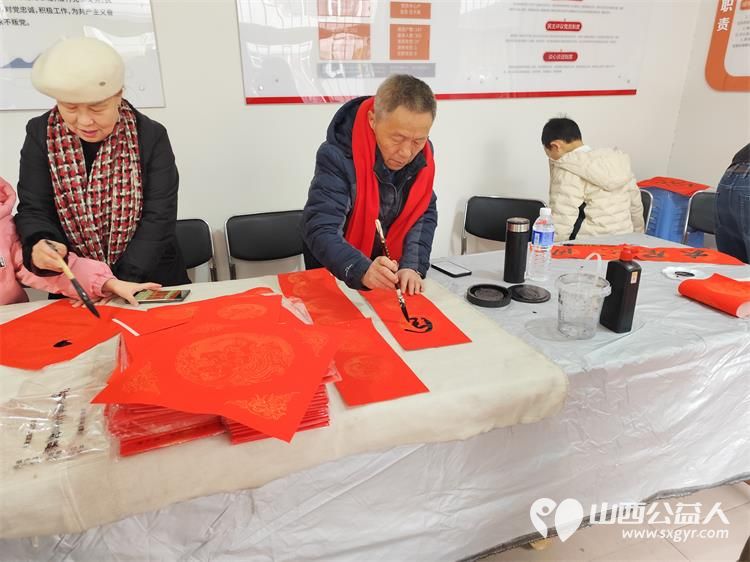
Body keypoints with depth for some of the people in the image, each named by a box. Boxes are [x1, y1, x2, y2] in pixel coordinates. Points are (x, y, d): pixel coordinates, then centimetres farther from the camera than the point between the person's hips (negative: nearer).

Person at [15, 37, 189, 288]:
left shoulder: (151, 135, -8)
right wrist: (39, 246, -24)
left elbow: (159, 216, -12)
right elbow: (33, 209, -1)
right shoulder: (40, 134, -2)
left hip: (150, 278, 1)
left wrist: (124, 280, -22)